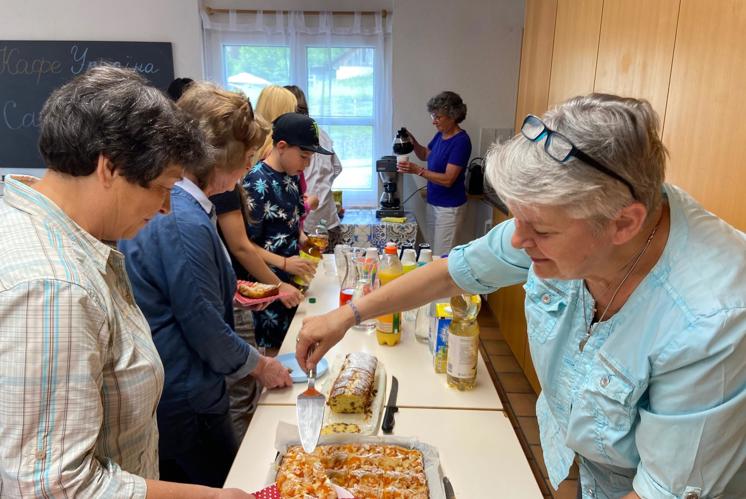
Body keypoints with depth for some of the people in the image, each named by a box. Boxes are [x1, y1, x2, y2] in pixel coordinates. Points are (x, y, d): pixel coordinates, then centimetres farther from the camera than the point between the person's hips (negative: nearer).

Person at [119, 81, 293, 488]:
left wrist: (230, 292, 13)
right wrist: (260, 366, -6)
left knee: (176, 483, 26)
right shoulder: (185, 224, -28)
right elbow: (208, 332, -22)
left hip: (159, 391, 9)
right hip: (182, 403, -9)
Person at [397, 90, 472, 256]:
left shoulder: (461, 141, -18)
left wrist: (417, 170, -28)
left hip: (449, 209, -9)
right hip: (434, 203, 9)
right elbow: (425, 155, 24)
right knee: (433, 253, 14)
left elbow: (448, 179, -22)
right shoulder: (440, 135, 7)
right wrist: (413, 142, 4)